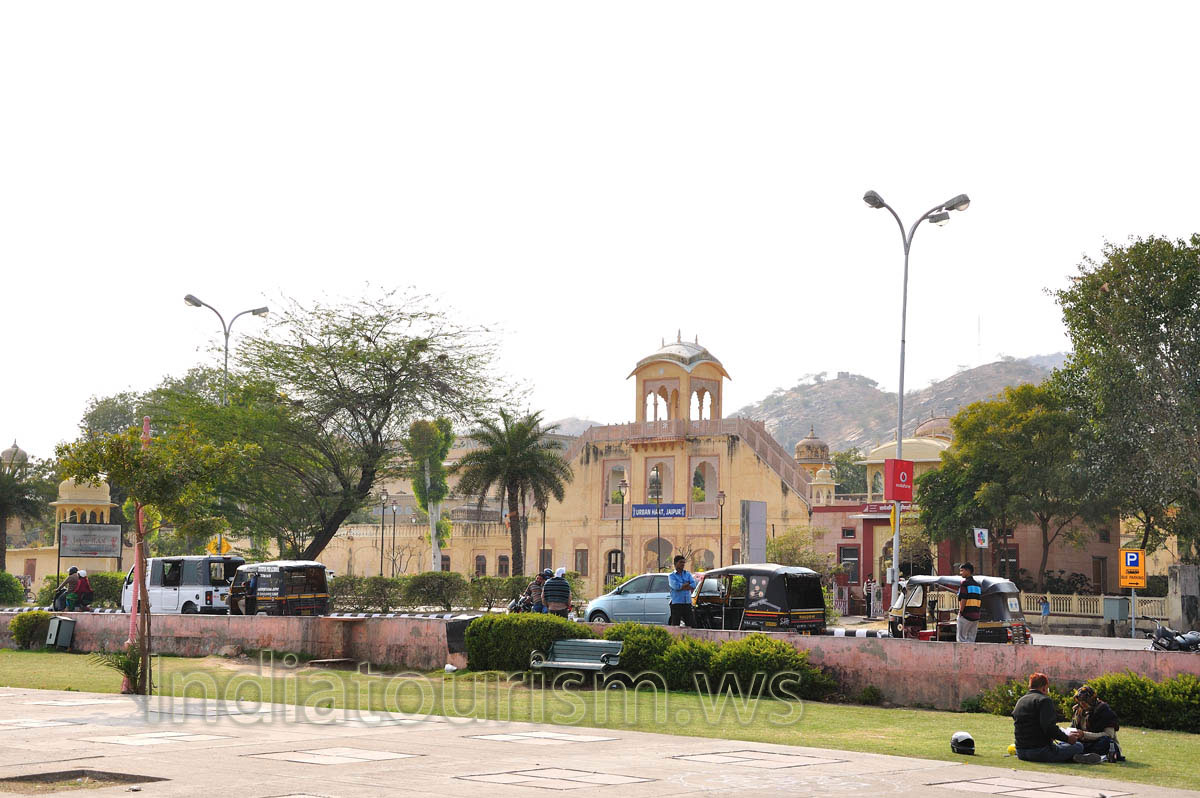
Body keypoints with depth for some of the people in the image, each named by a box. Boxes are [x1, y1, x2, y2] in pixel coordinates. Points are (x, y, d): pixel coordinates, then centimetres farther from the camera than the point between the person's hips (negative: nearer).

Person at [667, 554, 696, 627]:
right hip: (676, 604, -4)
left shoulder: (688, 574, 14)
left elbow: (693, 586, -1)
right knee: (675, 626, -3)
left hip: (687, 604, 4)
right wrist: (687, 584, -4)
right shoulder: (672, 576, 3)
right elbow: (676, 586, -16)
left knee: (691, 625, 1)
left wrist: (681, 587, -10)